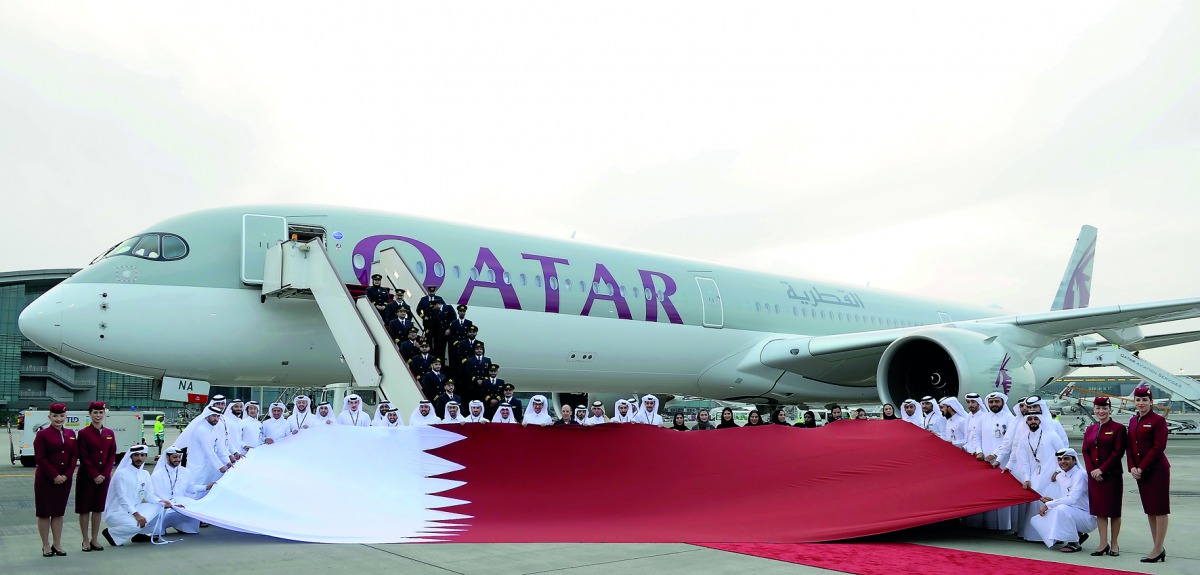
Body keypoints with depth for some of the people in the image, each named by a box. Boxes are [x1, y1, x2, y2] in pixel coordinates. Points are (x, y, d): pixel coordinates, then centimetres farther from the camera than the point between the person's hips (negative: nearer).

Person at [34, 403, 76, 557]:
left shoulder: (71, 434, 7)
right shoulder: (42, 434, -7)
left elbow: (74, 456, 6)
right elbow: (40, 458, -11)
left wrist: (66, 475, -6)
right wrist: (54, 476, -15)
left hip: (65, 479, 4)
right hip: (45, 479, -4)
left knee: (59, 512, 10)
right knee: (44, 512, 4)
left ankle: (57, 544, 17)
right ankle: (46, 546, 12)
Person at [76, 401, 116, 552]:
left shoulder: (109, 433, 6)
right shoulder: (83, 433, -6)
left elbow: (112, 455, 5)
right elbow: (83, 457, -9)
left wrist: (104, 474, -6)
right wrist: (94, 475, -14)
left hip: (104, 476, 4)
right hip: (86, 477, -4)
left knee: (98, 508, 9)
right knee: (85, 508, 3)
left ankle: (94, 540, 16)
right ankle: (86, 540, 11)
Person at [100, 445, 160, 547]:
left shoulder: (145, 474, 7)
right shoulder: (121, 473, -15)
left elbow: (149, 495, 3)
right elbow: (122, 498, -24)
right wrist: (136, 514, -34)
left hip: (133, 510, 7)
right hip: (116, 513, -7)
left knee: (159, 508, -11)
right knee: (135, 524, -34)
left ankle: (140, 533, 5)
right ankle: (111, 533, -5)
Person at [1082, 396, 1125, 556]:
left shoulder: (1118, 428, -4)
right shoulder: (1089, 430, 11)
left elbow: (1118, 453, -11)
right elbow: (1086, 451, 9)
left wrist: (1102, 469, -16)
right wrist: (1091, 470, -7)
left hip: (1112, 475, -4)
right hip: (1094, 475, 5)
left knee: (1114, 509, 3)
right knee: (1099, 509, 6)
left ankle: (1114, 543, 14)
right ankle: (1103, 543, 12)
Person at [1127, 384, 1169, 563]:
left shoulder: (1158, 420, -9)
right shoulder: (1133, 421, 11)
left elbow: (1158, 448, -15)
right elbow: (1130, 446, 12)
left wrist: (1141, 468, -17)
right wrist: (1132, 467, -2)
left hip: (1157, 470, -7)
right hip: (1140, 471, 7)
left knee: (1159, 509, -2)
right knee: (1149, 509, 10)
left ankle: (1157, 549, 2)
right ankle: (1159, 549, 18)